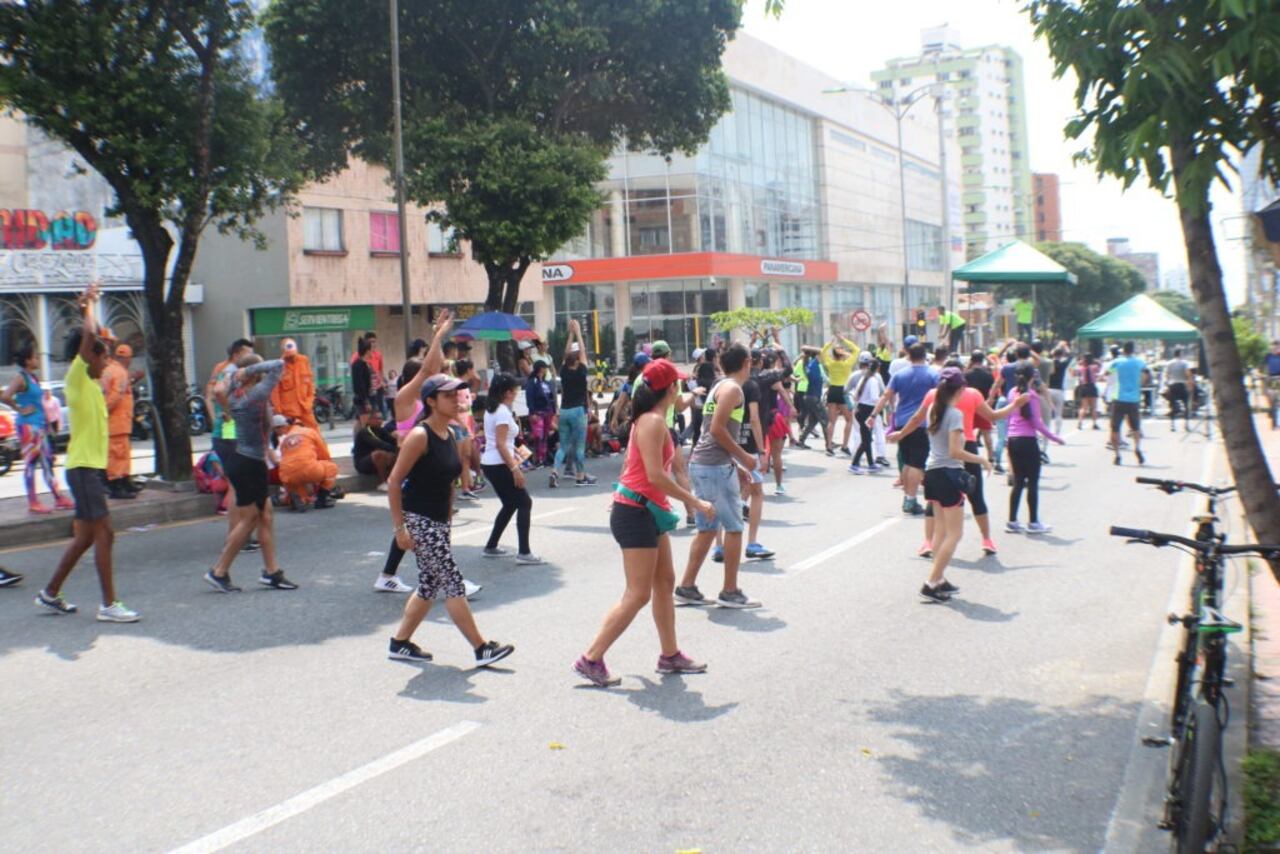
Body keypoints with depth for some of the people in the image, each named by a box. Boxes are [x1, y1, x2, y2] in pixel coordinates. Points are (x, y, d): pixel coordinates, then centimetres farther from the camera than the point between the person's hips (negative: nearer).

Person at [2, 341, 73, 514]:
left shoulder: (34, 378, 13)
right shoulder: (21, 378, -13)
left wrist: (47, 422, 18)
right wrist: (20, 409, -17)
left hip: (40, 425, 9)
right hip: (29, 426, -9)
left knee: (47, 462, 11)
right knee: (30, 463, -3)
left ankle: (59, 498, 16)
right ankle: (33, 503, 1)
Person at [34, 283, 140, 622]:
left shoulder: (89, 380, 14)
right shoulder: (76, 375, -9)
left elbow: (92, 336, 29)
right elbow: (89, 336, -23)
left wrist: (88, 305, 21)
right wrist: (88, 304, -9)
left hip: (91, 466, 9)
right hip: (83, 466, -9)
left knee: (86, 535, 15)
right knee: (103, 533, -10)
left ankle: (51, 593, 26)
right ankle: (108, 605, -8)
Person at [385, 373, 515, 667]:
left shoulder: (449, 436, 9)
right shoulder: (420, 436, -16)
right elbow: (394, 481, -16)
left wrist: (448, 518, 18)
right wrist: (399, 527, -17)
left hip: (439, 521, 9)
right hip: (419, 521, -9)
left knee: (430, 585, 13)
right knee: (452, 583, -6)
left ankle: (399, 643, 26)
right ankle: (481, 648, -1)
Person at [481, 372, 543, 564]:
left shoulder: (491, 410, 12)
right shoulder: (503, 412, -16)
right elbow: (500, 444, -22)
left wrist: (512, 456, 22)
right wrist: (515, 469, -23)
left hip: (490, 464, 10)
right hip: (499, 465, -10)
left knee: (510, 504, 18)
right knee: (524, 503, -5)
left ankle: (491, 547, 21)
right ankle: (524, 553, -10)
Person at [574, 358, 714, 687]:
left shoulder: (649, 420, 12)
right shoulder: (653, 422, -18)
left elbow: (629, 464, 17)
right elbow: (656, 475, -25)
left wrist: (619, 498, 23)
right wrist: (695, 502, -19)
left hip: (648, 512, 10)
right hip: (637, 513, -10)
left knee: (665, 583, 16)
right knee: (638, 594, -6)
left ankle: (670, 655, 26)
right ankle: (591, 659, 0)